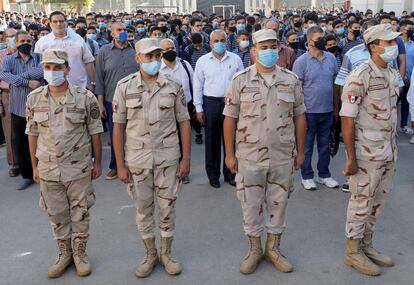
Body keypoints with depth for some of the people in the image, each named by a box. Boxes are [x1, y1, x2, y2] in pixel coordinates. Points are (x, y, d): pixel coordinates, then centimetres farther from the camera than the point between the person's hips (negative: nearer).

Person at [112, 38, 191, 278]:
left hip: (168, 157, 0)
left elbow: (184, 122, 1)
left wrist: (186, 158, -4)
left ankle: (166, 253, 28)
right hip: (137, 159, 0)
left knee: (168, 206, 10)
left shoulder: (174, 86, -2)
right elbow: (119, 126, -1)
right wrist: (120, 165, -3)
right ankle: (150, 254, 29)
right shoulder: (124, 87, -3)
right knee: (143, 208, 12)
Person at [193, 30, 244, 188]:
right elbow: (197, 86, 4)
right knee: (212, 141, 7)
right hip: (210, 103, 0)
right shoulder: (203, 61, 2)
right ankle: (213, 174, 19)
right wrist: (199, 109, 0)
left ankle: (230, 173, 20)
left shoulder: (235, 59, 4)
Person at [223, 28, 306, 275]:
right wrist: (230, 154, -2)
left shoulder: (291, 80, 2)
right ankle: (254, 250, 27)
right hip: (249, 157, -1)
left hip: (283, 157, 2)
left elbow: (299, 117, 7)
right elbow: (230, 119, -1)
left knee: (279, 203, 12)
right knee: (251, 204, 9)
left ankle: (273, 247, 30)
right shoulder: (240, 80, -3)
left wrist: (300, 151, 6)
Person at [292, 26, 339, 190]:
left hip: (328, 110, 4)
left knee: (324, 145, 14)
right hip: (309, 111, -4)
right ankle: (306, 177, 19)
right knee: (307, 146, 7)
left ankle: (324, 175, 27)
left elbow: (335, 82, 12)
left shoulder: (331, 58, 6)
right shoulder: (301, 62, -8)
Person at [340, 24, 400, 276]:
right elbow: (347, 120, -17)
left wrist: (394, 147, 13)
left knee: (378, 202, 16)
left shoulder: (393, 75, 8)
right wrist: (351, 158, -18)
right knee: (361, 203, 6)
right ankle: (353, 252, 22)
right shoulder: (360, 76, -16)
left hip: (389, 153, 7)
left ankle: (367, 245, 33)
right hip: (367, 154, -7)